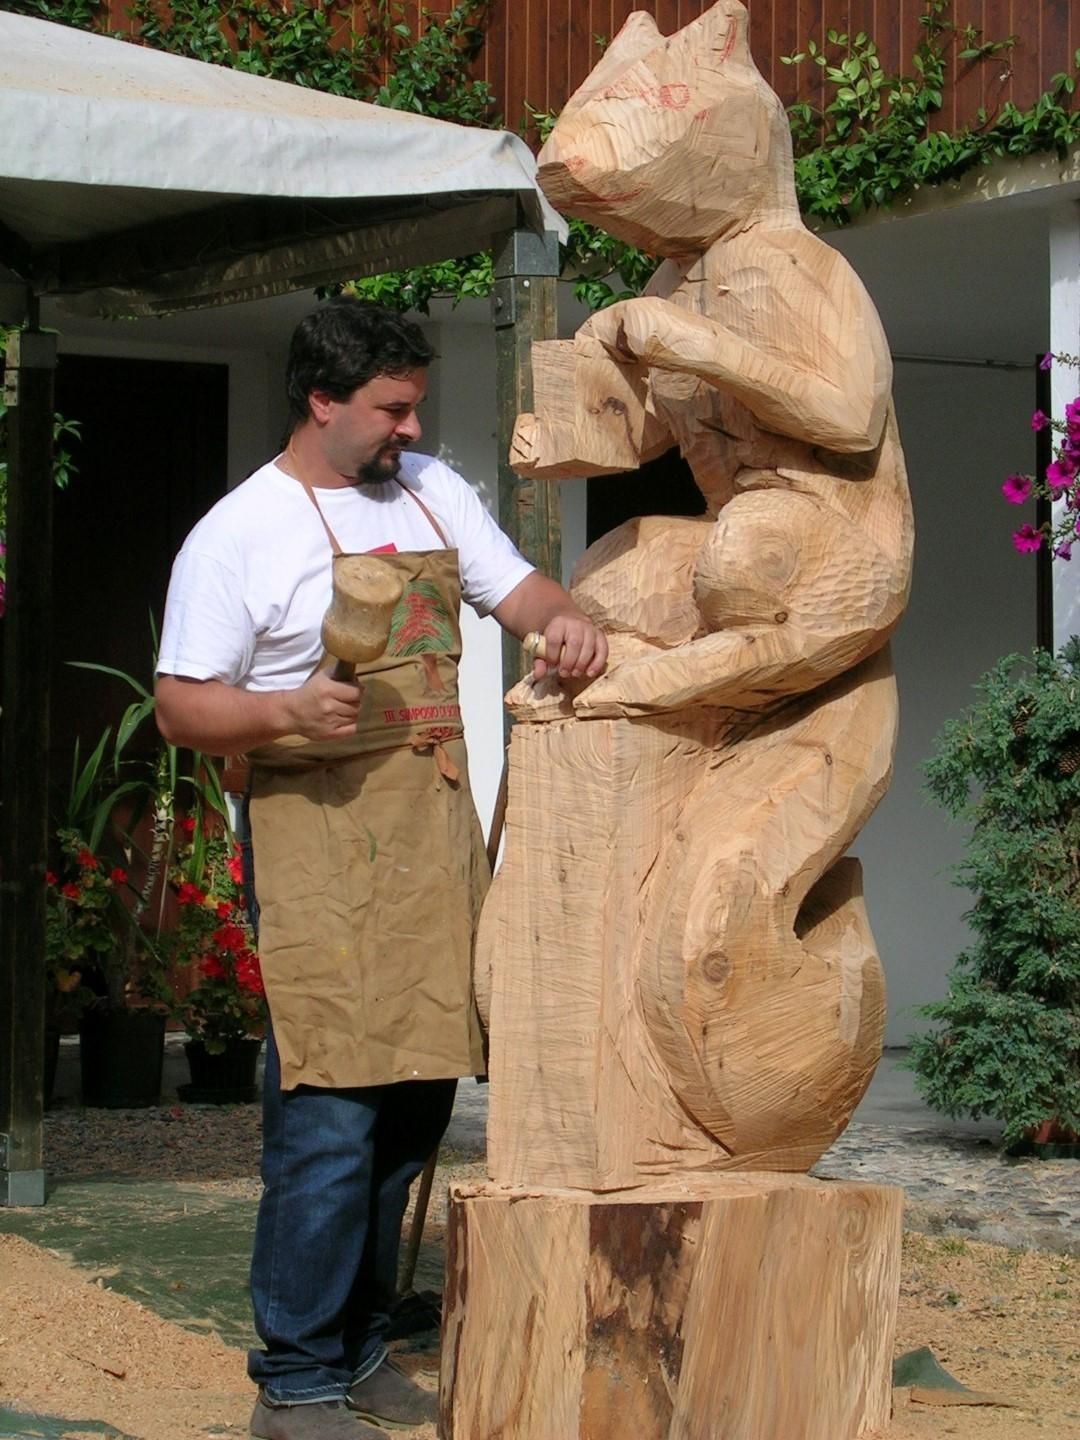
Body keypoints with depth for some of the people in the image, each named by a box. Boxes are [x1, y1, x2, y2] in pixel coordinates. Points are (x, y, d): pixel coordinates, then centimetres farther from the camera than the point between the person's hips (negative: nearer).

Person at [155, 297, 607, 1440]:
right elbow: (180, 705, -6)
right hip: (322, 837, -7)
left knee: (415, 1107, 9)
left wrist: (560, 619, -5)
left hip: (438, 831, 7)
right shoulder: (238, 534, -4)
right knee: (330, 1119, -12)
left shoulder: (429, 491, 15)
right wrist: (287, 712, -24)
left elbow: (513, 586, 18)